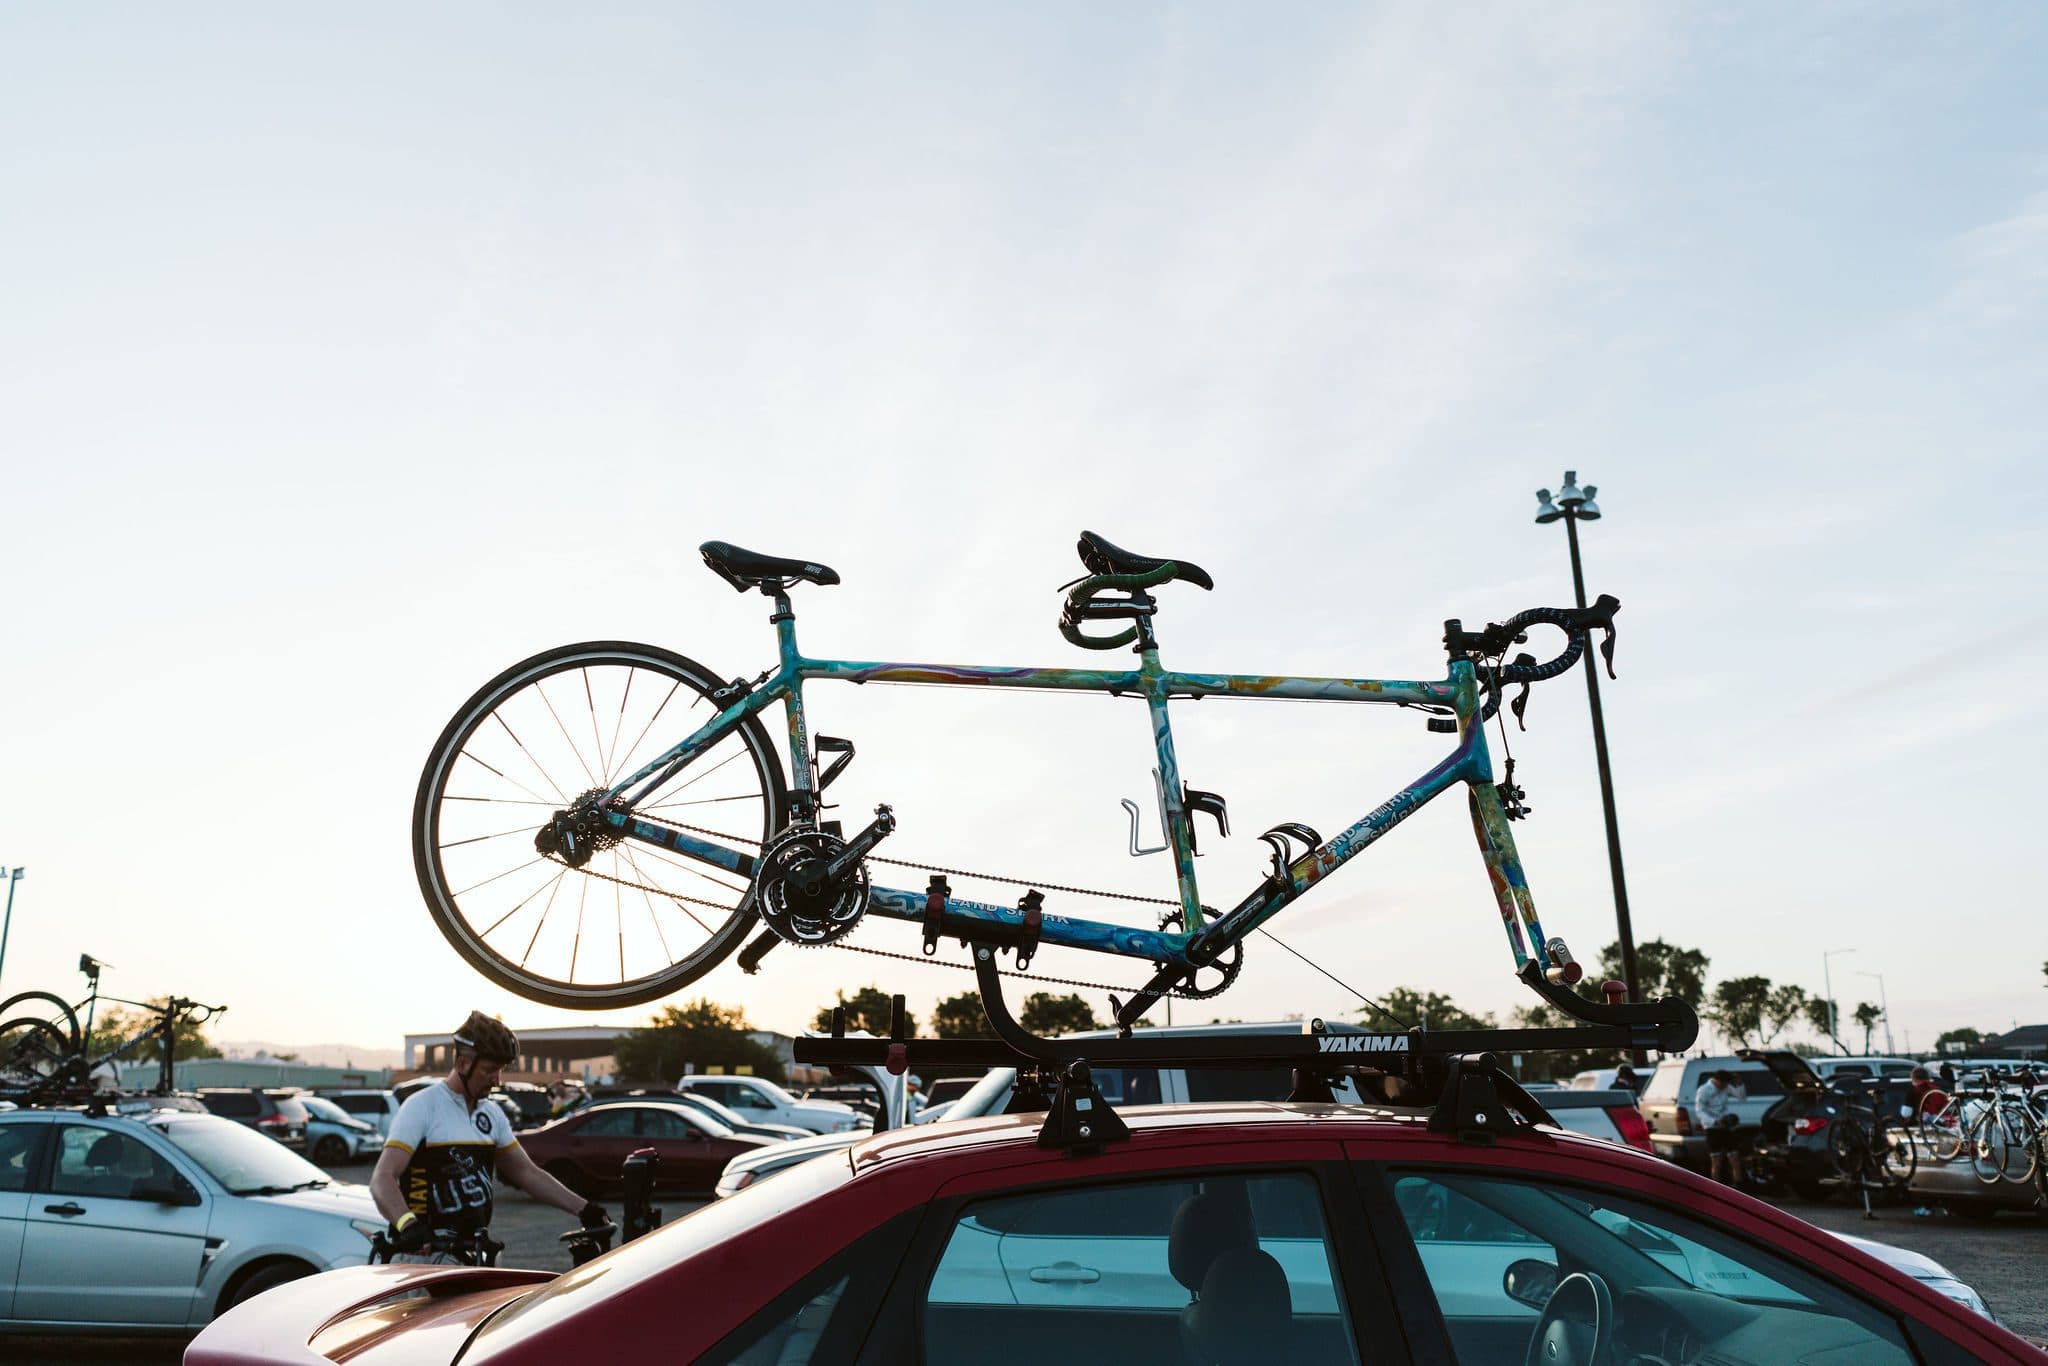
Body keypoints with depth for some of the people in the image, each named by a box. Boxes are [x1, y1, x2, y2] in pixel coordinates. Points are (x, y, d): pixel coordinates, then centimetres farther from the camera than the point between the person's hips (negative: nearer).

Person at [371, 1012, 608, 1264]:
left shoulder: (492, 1114, 13)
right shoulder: (421, 1106, -8)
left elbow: (527, 1173, 15)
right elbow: (382, 1180, -16)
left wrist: (583, 1209, 6)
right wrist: (408, 1224, -35)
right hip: (425, 1256, -6)